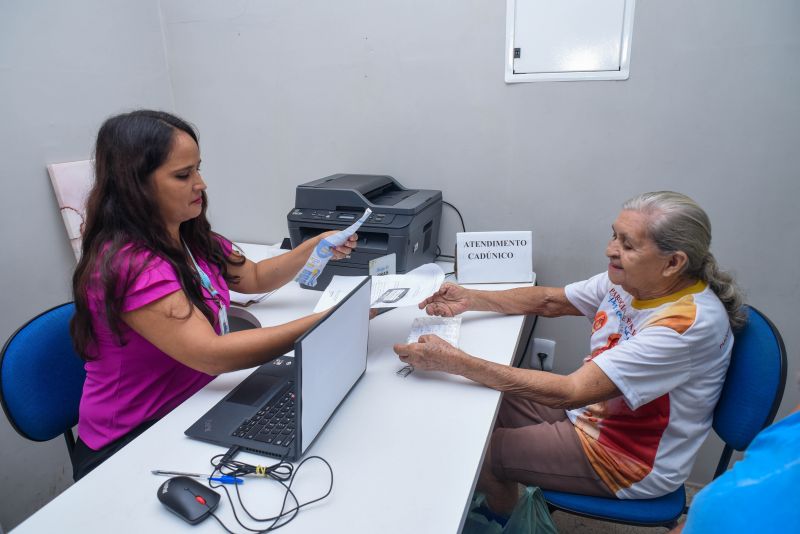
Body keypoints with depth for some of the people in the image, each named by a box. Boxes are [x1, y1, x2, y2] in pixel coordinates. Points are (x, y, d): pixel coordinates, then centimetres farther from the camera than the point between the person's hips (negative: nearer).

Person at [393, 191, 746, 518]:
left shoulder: (690, 322, -32)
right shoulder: (630, 279, -8)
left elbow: (570, 392, -37)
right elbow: (551, 301, 4)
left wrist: (454, 362, -39)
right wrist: (469, 299, -10)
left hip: (627, 460, -7)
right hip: (592, 408, 7)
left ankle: (505, 520, 30)